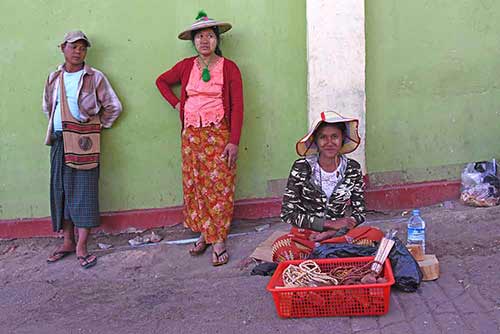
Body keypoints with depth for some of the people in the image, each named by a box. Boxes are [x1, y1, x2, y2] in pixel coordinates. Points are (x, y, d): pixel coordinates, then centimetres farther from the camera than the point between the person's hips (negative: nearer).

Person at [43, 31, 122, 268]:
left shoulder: (94, 77, -2)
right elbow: (47, 107, 25)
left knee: (84, 191, -4)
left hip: (83, 143, -5)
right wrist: (56, 127, 17)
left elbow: (114, 107, 1)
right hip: (59, 142, 5)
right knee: (61, 191, 8)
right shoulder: (54, 78, 11)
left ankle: (81, 247, 0)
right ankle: (68, 242, 19)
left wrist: (99, 125, 6)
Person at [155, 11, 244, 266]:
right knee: (194, 184, 5)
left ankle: (218, 241, 0)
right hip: (191, 134, 4)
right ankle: (204, 235, 17)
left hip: (219, 134, -3)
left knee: (218, 185, -5)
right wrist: (176, 104, 8)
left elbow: (237, 106, -5)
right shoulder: (186, 66, 6)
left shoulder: (229, 68, -2)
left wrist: (234, 141, -12)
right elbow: (162, 81, 23)